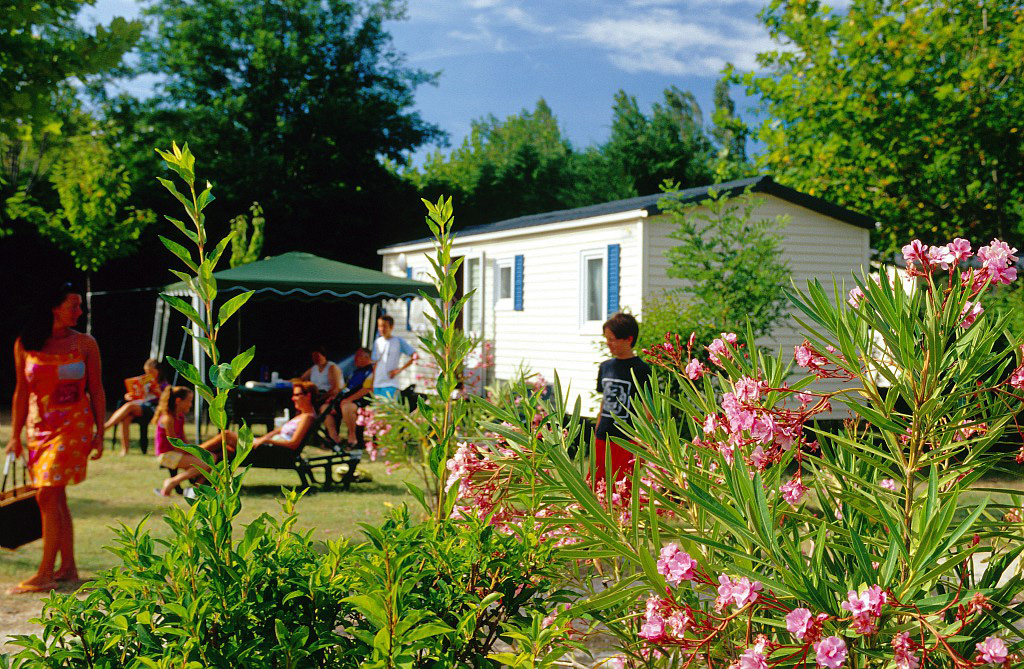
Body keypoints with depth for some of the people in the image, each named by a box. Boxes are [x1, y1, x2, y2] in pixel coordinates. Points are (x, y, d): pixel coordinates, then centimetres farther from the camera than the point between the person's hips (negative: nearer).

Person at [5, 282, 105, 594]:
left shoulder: (85, 344, -1)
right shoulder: (25, 345, 4)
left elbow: (96, 391, 3)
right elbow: (22, 392, 9)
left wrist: (99, 434, 1)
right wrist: (15, 435, 7)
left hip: (73, 425, -3)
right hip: (40, 426, 3)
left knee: (48, 497, -9)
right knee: (56, 499, 7)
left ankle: (45, 573, -4)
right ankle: (68, 568, 17)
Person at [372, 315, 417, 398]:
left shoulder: (399, 341, -1)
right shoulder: (377, 342, 11)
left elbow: (414, 356, -4)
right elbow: (375, 363, 14)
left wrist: (400, 369, -9)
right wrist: (372, 383, 11)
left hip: (391, 383, -4)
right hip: (377, 384, 5)